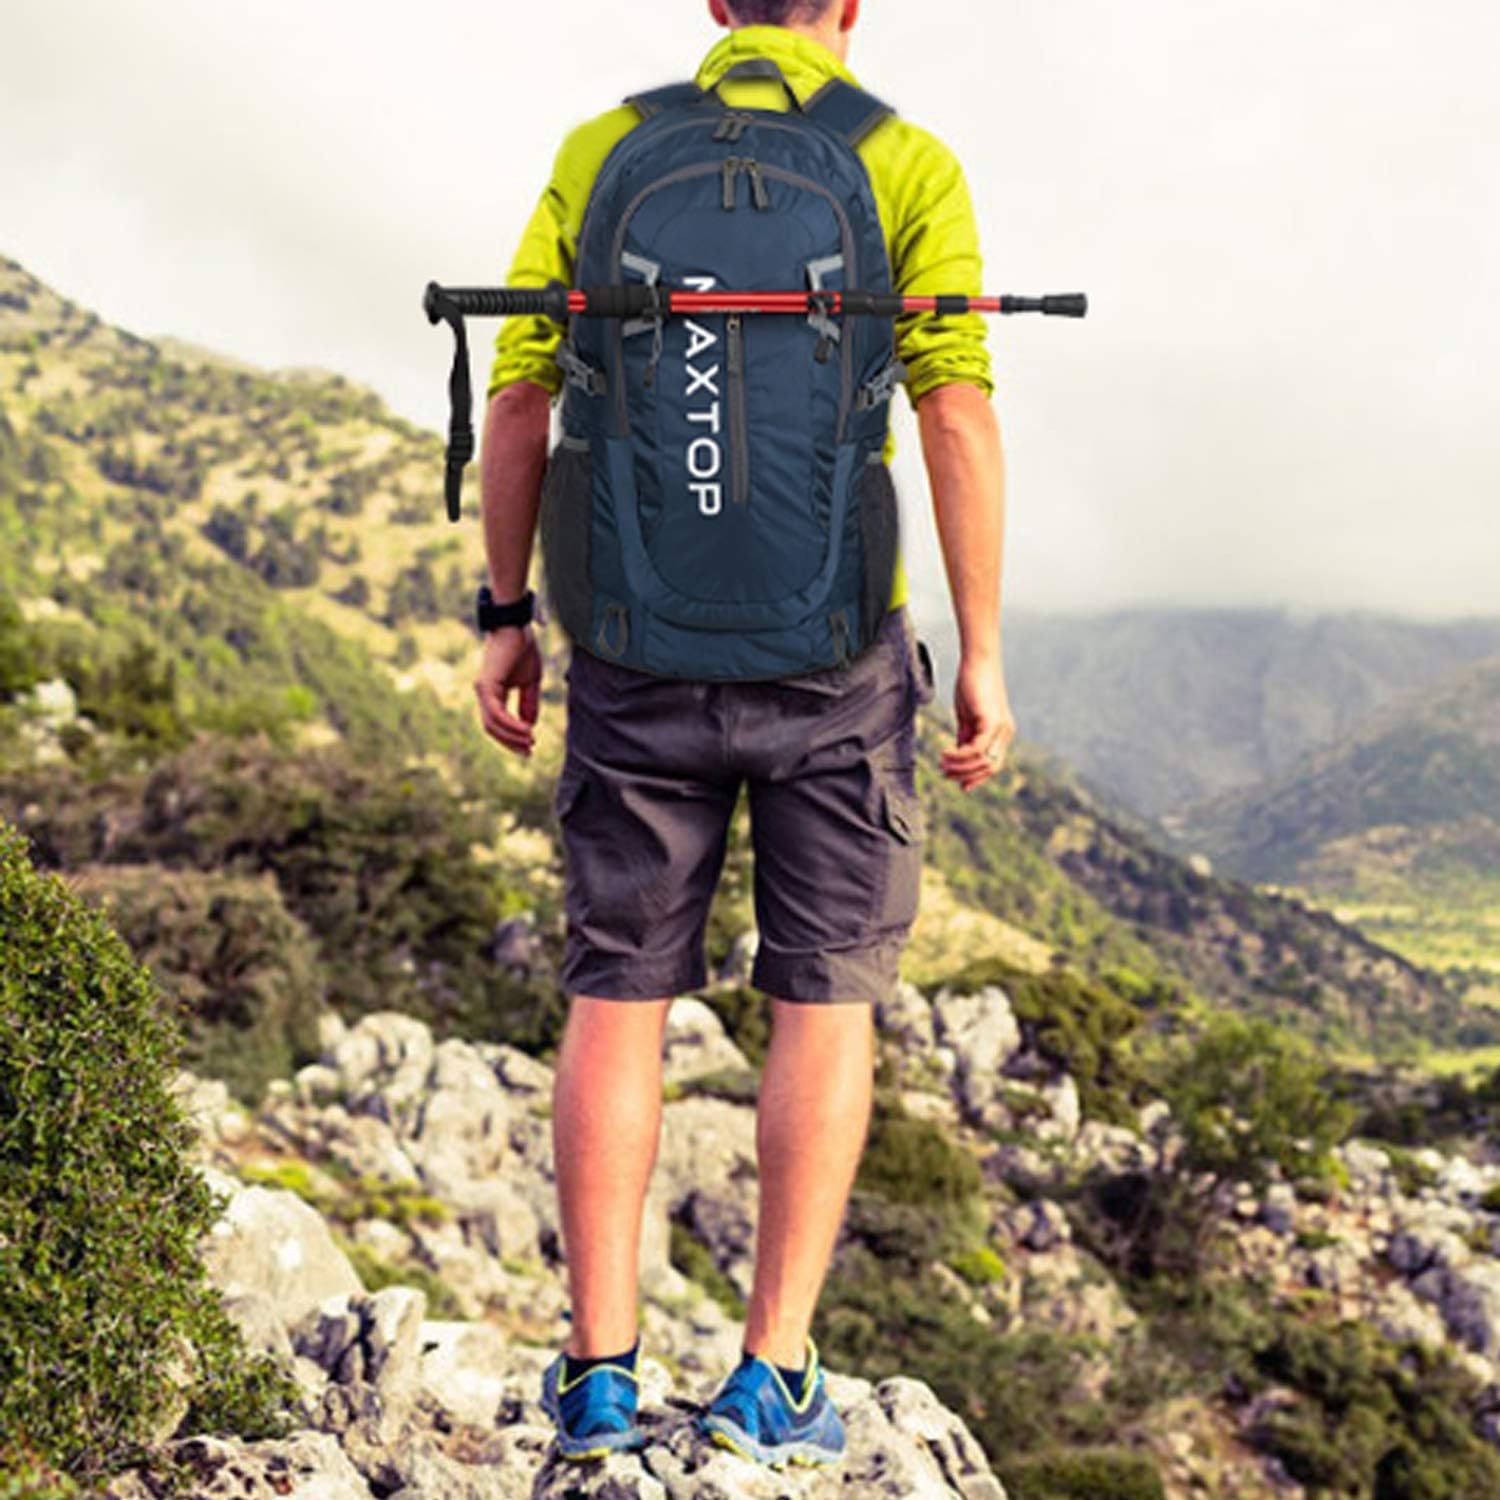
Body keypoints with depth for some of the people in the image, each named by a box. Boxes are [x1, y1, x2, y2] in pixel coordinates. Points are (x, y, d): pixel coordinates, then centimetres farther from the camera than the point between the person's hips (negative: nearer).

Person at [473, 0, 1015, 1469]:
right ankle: (773, 1371, 6)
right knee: (824, 1000, 7)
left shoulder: (599, 154, 6)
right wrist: (984, 657, -4)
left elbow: (515, 402, 2)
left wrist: (506, 617, 8)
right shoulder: (909, 164, 0)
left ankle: (600, 1366, 9)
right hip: (834, 647, -1)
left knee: (618, 995, 9)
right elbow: (958, 417, -8)